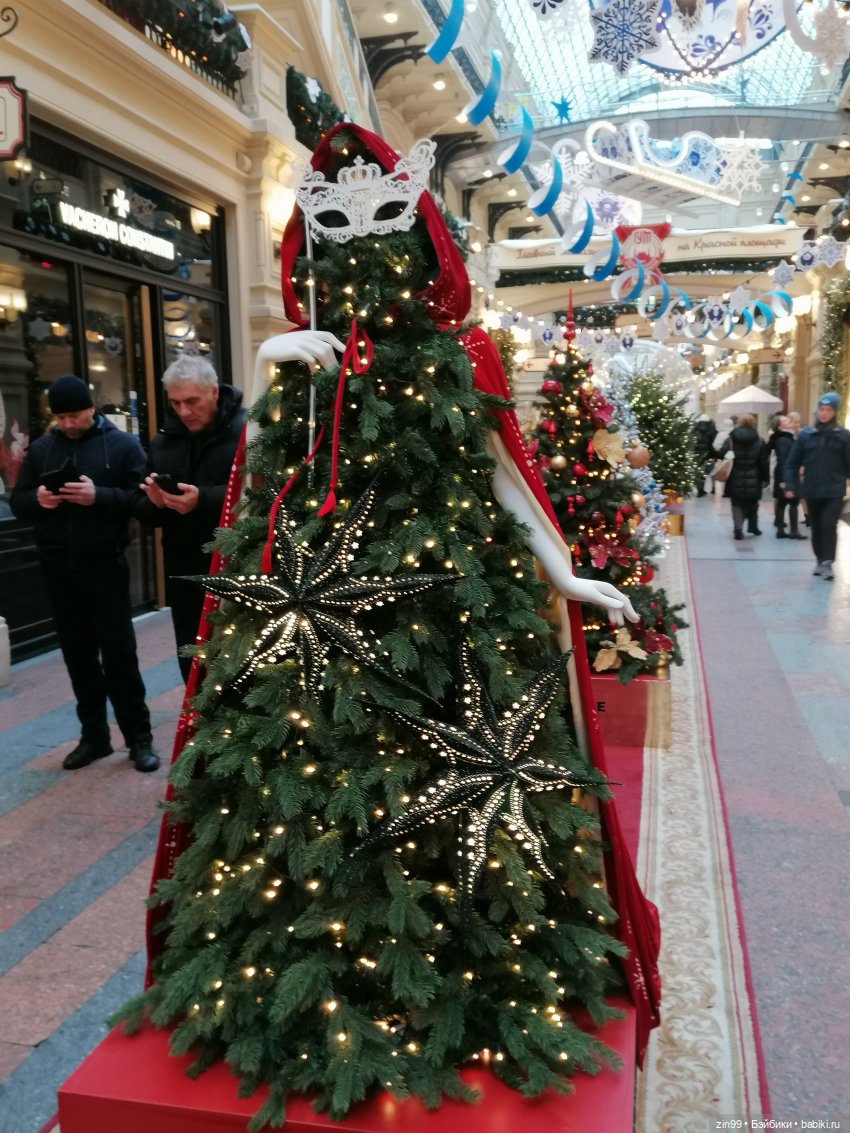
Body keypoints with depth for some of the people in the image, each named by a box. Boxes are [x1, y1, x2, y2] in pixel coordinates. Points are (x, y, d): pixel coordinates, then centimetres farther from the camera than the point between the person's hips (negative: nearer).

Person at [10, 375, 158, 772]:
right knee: (78, 655, 10)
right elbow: (17, 501, 12)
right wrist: (37, 499, -10)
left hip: (104, 567, -4)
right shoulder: (41, 449, 10)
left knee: (119, 653, 1)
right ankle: (93, 736, 21)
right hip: (57, 570, 4)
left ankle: (139, 737, 12)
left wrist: (100, 496, -24)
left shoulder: (122, 445, -2)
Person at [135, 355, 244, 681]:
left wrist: (203, 500, -28)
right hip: (184, 574, 6)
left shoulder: (246, 429, -9)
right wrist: (154, 502, -11)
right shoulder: (164, 439, 11)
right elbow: (143, 511, 11)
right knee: (193, 667, 15)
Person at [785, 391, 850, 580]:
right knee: (816, 527, 12)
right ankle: (819, 560, 24)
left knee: (829, 525, -11)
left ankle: (827, 563, -4)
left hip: (834, 491, -2)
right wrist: (790, 486, -4)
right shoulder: (805, 435, 2)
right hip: (811, 491, 2)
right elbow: (792, 463, 3)